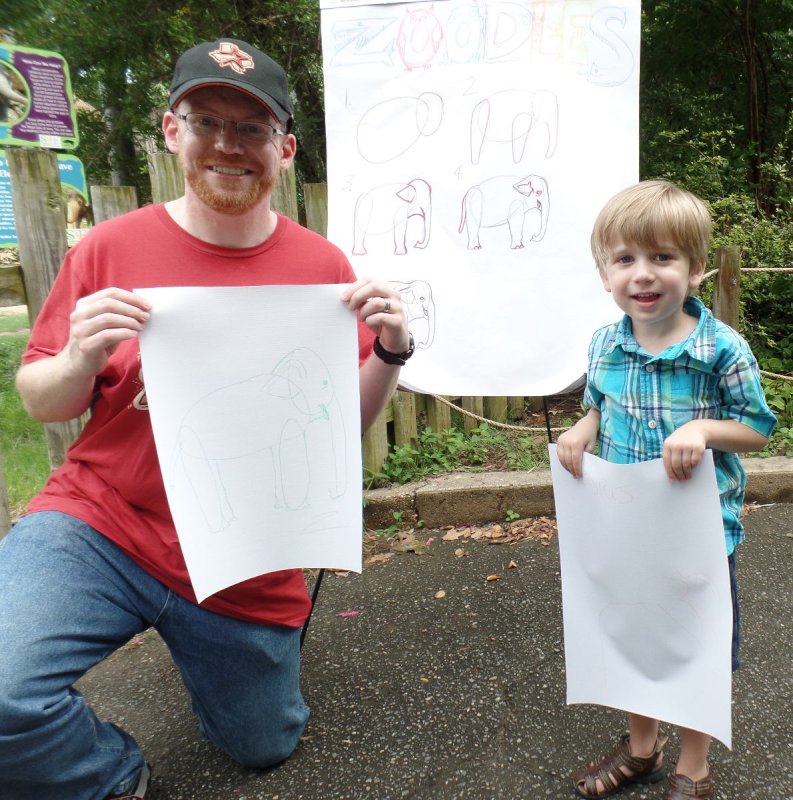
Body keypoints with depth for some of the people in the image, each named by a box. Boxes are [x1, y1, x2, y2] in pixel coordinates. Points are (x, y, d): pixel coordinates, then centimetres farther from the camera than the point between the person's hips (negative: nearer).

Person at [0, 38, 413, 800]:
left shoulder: (322, 265, -5)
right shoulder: (112, 246, -7)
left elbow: (350, 418, 1)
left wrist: (391, 352, -18)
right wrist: (80, 359, -21)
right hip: (99, 526, -1)